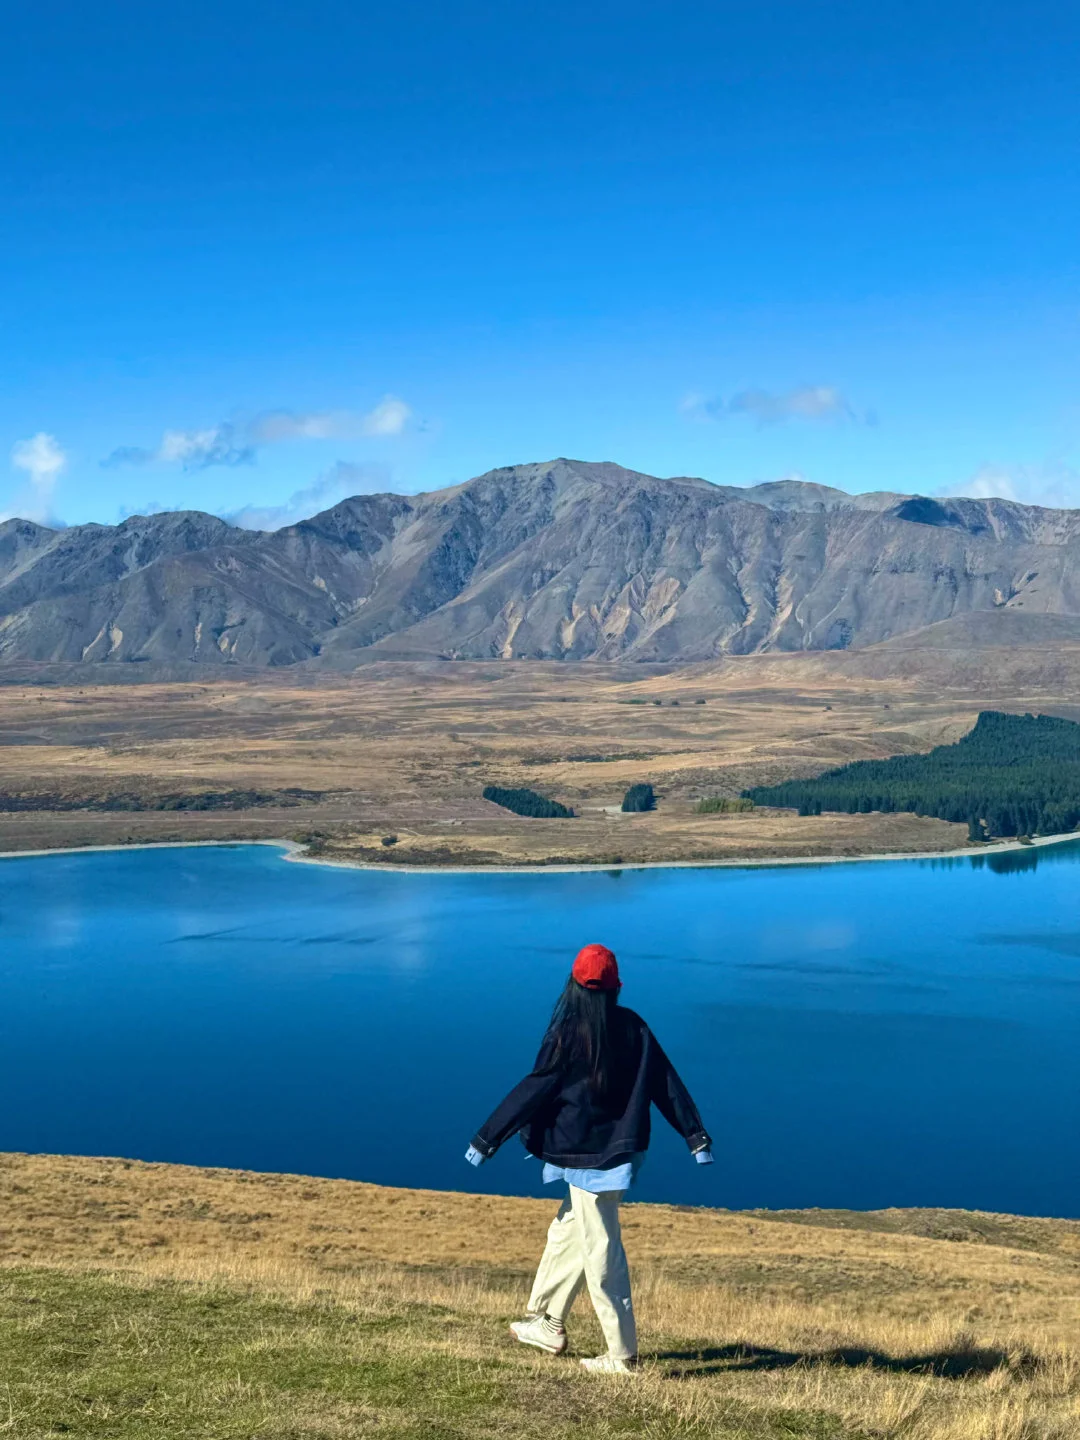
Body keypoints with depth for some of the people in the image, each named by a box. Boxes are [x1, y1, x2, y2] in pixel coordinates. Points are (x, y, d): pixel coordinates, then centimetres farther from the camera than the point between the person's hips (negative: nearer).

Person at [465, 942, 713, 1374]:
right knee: (567, 1231, 21)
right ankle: (547, 1323, 32)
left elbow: (532, 1091, -13)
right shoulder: (634, 1028, 1)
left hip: (590, 1156, -7)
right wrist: (696, 1136, 7)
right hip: (622, 1150, 7)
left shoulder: (570, 1034, -15)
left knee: (601, 1252, 0)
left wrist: (486, 1140, -7)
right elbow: (667, 1083, 2)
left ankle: (622, 1355, 6)